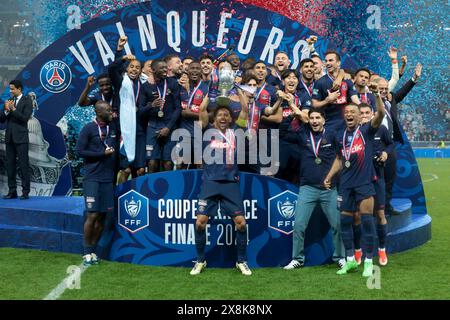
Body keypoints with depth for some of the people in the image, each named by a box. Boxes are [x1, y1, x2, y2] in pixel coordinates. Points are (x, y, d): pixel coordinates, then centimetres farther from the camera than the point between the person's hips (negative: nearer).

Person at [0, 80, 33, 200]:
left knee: (24, 164, -4)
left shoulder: (27, 101, -3)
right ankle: (12, 191, 11)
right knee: (10, 165, 6)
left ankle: (25, 192, -1)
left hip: (21, 138, -6)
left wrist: (13, 109, -19)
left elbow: (25, 118, -14)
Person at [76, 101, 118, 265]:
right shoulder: (88, 128, -5)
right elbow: (80, 150, -7)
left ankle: (92, 250, 16)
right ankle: (87, 252, 4)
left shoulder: (114, 127, 9)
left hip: (108, 178, 5)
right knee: (92, 215, -8)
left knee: (102, 216, 5)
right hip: (92, 177, -5)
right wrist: (102, 153, -9)